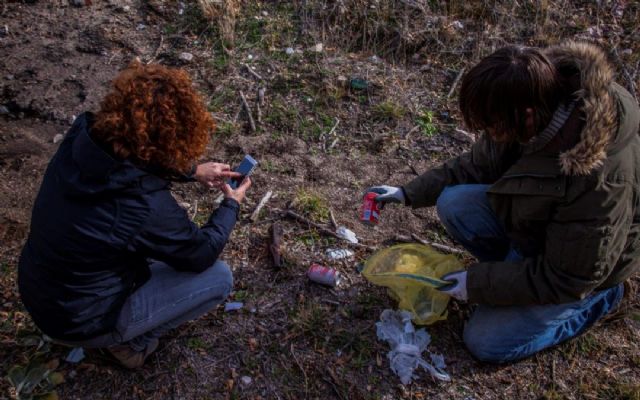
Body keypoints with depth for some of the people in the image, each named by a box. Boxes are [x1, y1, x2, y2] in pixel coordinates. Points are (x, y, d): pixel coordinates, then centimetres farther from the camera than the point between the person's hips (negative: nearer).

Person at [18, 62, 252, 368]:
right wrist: (231, 204, 1)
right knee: (219, 276, -3)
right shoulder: (146, 206, -34)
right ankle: (131, 341, 11)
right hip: (79, 321, -7)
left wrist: (193, 171, 4)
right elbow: (202, 254, -14)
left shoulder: (81, 137, -16)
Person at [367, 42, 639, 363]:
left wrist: (478, 283, -22)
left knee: (486, 342, -6)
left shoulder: (600, 179, -40)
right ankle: (513, 267, 6)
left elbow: (568, 278, -27)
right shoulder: (545, 101, -19)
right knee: (453, 203, -16)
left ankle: (598, 299, 9)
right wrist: (411, 193, -7)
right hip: (531, 221, 6)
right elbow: (478, 166, -3)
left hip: (584, 271, -6)